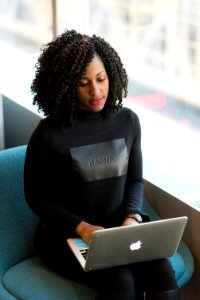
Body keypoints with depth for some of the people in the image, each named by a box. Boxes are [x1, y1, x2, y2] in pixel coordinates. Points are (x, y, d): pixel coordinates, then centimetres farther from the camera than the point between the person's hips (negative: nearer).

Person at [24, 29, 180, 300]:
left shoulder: (128, 120, 0)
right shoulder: (49, 134, -13)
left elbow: (135, 179, 9)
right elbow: (35, 195, -5)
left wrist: (131, 218, -10)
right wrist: (81, 227, -18)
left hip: (119, 227, 4)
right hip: (65, 234, -3)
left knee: (164, 276, -23)